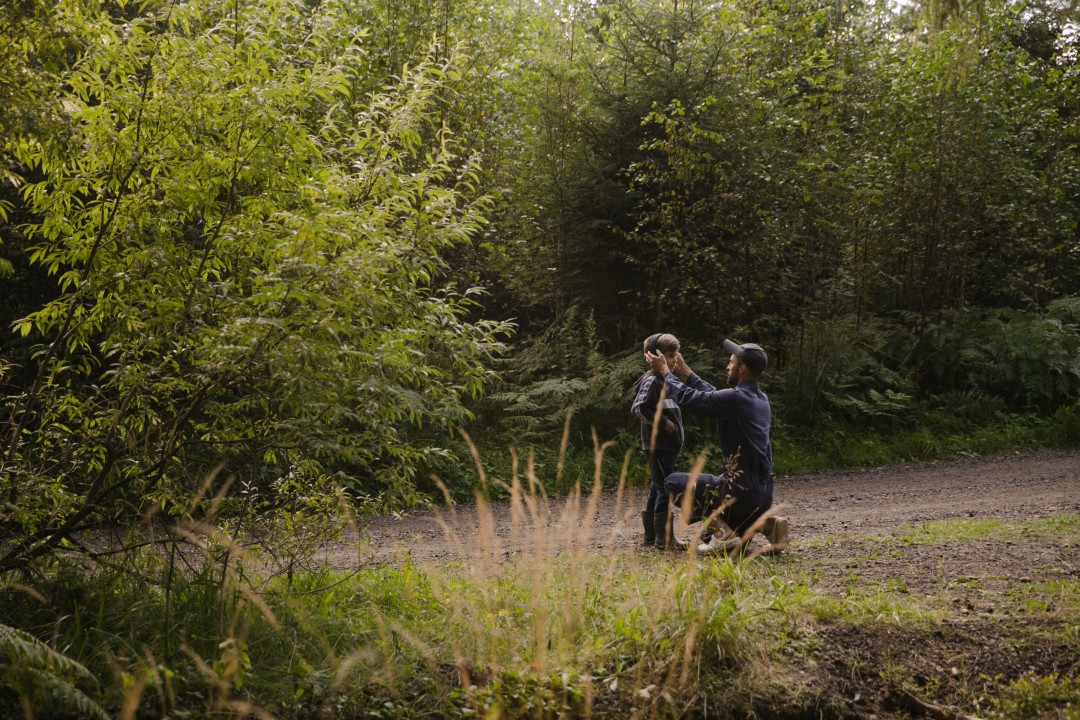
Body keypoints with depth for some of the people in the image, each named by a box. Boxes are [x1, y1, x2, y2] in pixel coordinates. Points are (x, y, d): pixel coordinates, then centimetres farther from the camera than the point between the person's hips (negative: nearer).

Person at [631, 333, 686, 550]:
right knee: (665, 489, -9)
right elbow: (640, 407, -24)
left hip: (667, 445, 10)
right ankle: (664, 537, -7)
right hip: (657, 444, -10)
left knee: (657, 489, 14)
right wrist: (663, 422, -20)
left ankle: (651, 535, 21)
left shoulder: (665, 380, 16)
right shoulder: (652, 380, -14)